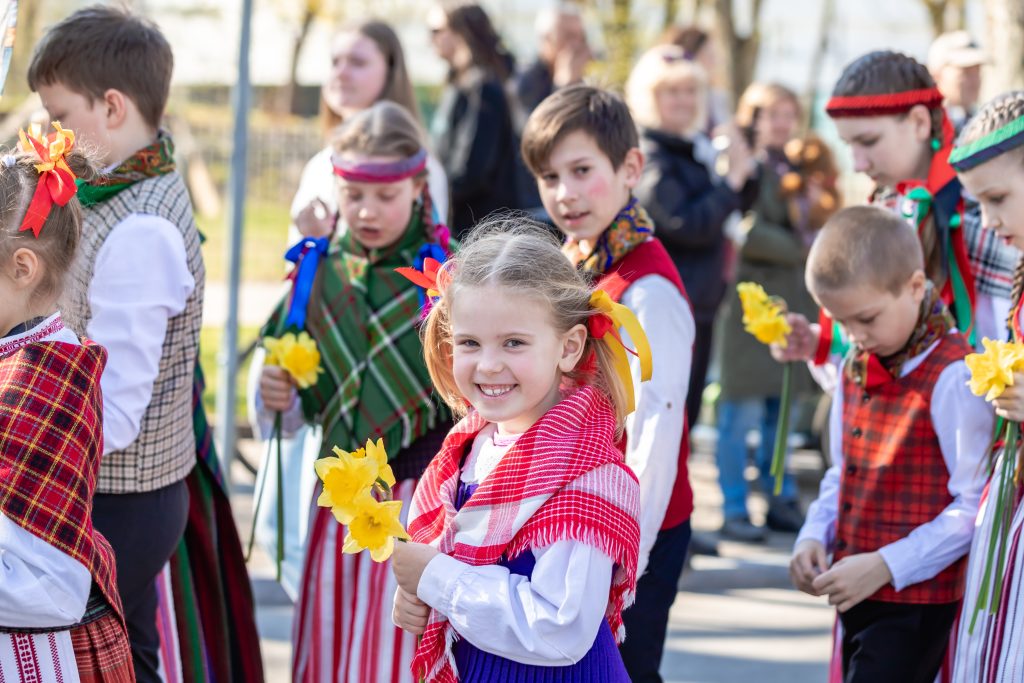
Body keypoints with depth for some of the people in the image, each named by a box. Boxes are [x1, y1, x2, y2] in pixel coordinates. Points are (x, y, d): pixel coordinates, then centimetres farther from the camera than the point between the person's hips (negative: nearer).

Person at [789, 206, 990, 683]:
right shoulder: (854, 369, 10)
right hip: (858, 595, 8)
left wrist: (886, 566, -21)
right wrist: (814, 537, 0)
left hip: (916, 603, -8)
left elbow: (975, 507, -17)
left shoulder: (952, 377, -16)